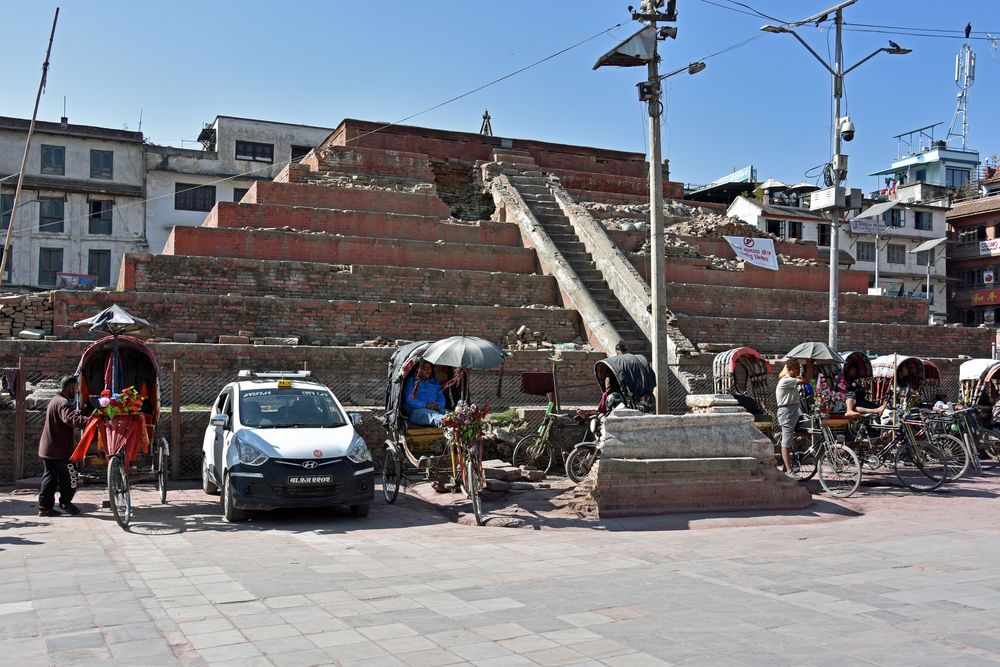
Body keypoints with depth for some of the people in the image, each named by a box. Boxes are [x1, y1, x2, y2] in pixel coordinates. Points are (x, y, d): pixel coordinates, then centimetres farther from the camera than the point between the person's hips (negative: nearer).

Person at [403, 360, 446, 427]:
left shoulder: (434, 382, 26)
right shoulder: (412, 381, 11)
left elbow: (441, 398, 19)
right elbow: (409, 399, -3)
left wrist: (438, 405, -7)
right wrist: (426, 405, -15)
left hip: (435, 410, 6)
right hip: (416, 411, -6)